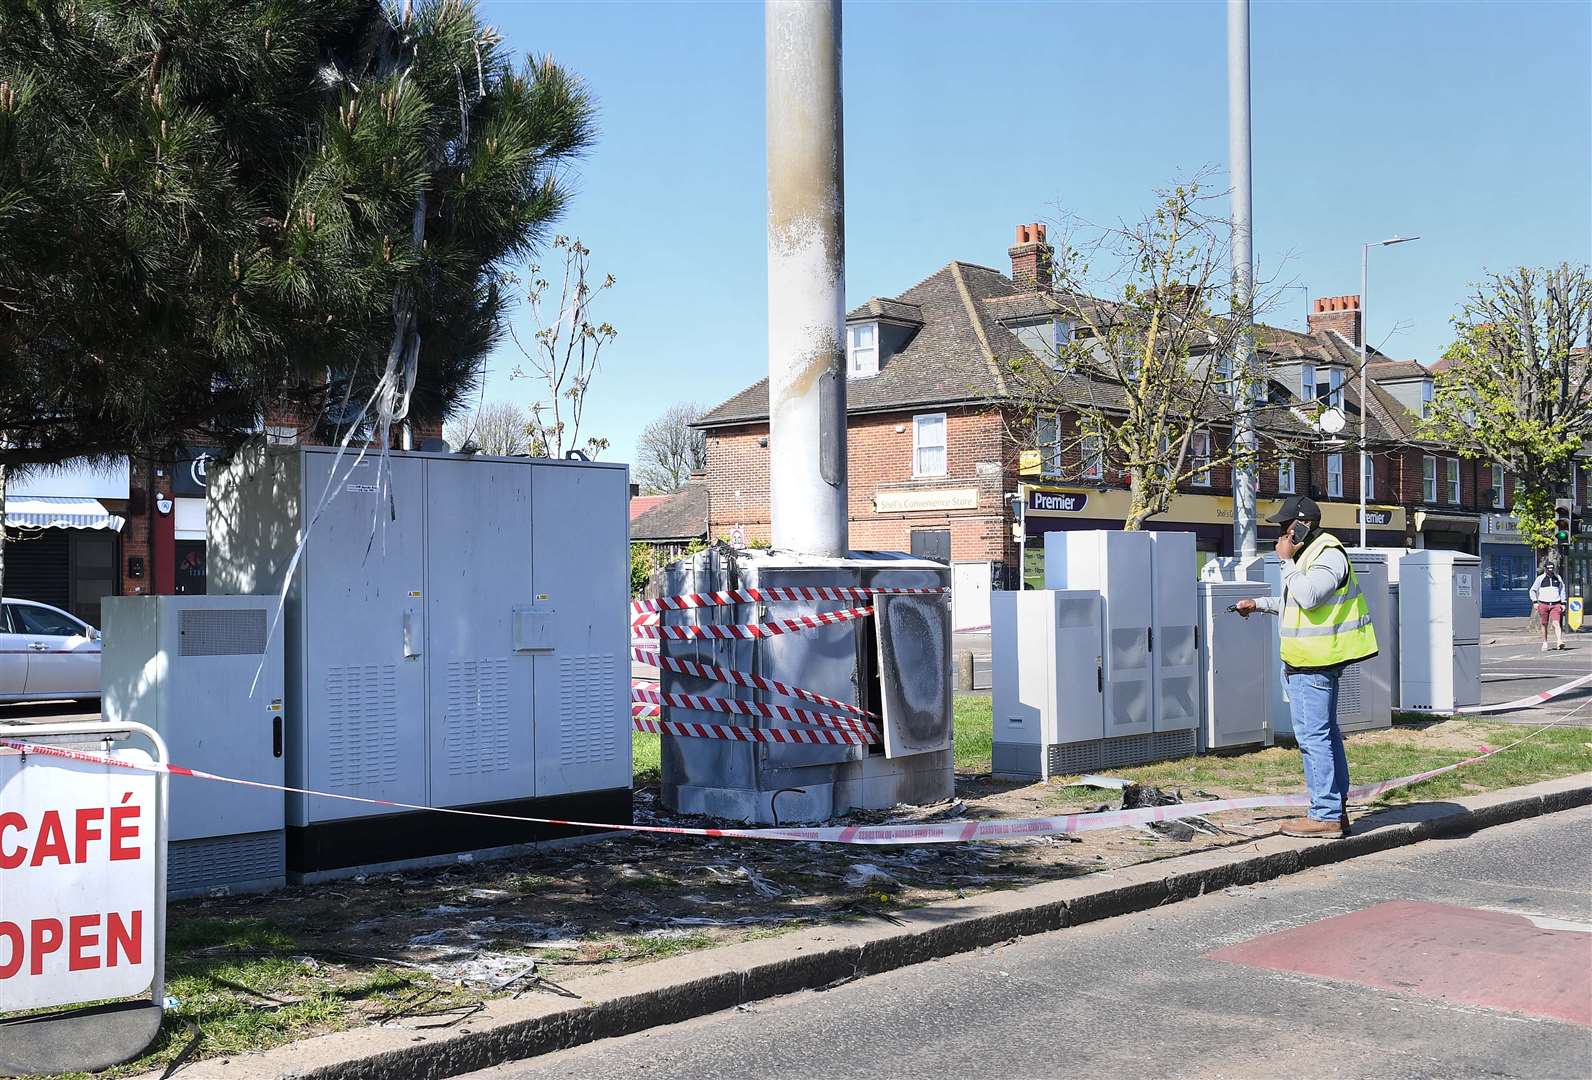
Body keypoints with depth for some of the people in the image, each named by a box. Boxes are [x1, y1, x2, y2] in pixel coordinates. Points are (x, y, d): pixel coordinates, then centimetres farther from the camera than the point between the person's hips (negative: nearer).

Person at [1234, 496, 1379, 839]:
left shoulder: (1330, 555, -14)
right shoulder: (1311, 554, 19)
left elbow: (1308, 596, -28)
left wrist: (1287, 560, -18)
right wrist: (1259, 604, 25)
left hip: (1312, 664, -11)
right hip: (1315, 659, 11)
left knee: (1313, 736, -9)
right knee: (1327, 734, 14)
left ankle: (1325, 816, -7)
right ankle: (1337, 809, 21)